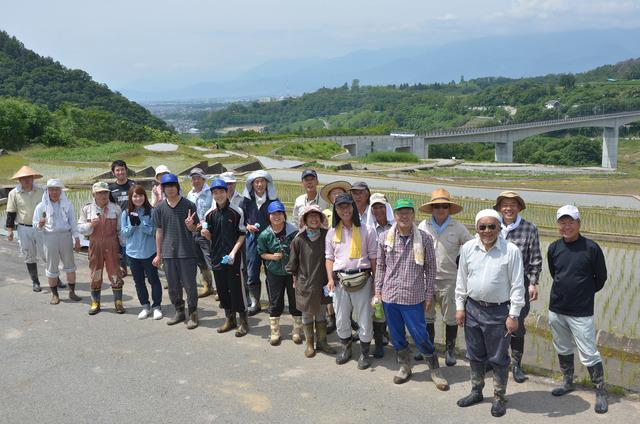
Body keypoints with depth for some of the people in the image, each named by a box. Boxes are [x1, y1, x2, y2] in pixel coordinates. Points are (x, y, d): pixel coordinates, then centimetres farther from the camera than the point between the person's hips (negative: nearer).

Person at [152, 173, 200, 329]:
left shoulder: (188, 205, -2)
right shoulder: (159, 208, 5)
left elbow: (195, 229, 4)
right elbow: (159, 231, 11)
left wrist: (190, 225, -20)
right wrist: (158, 254, 11)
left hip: (187, 252, -3)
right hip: (168, 252, 3)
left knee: (189, 284, 0)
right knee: (173, 286, 11)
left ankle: (193, 314, 12)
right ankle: (179, 312, 26)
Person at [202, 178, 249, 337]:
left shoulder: (236, 212, -7)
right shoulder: (210, 214, 5)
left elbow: (242, 235, -4)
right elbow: (210, 237, 10)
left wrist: (233, 252, -15)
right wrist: (206, 233, -12)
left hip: (233, 257, -4)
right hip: (217, 256, 5)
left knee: (237, 288, -1)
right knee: (222, 288, 11)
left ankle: (243, 321, 11)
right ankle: (230, 319, 26)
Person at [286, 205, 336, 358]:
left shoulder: (326, 236, -7)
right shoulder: (299, 240, -11)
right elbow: (293, 264, -1)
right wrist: (295, 281, 2)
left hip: (322, 282, 2)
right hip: (305, 283, -2)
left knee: (321, 313, 14)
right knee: (307, 314, 11)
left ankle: (322, 342, 29)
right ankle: (309, 344, 26)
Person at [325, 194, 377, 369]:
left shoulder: (366, 231, -2)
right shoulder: (332, 232, 7)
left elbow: (373, 258, -1)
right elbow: (329, 258, 10)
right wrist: (330, 279, -2)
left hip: (362, 279, -3)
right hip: (340, 280, 3)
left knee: (365, 318, 3)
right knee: (341, 319, 13)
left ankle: (364, 352, 23)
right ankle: (345, 347, 36)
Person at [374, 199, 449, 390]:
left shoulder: (424, 238, -7)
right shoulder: (385, 237, -1)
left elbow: (430, 268, 0)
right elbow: (380, 266, 8)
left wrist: (428, 294, -1)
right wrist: (378, 291, 7)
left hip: (413, 297, -3)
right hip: (390, 295, 3)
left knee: (421, 336, 1)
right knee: (396, 336, 14)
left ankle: (435, 371, 20)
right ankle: (405, 367, 35)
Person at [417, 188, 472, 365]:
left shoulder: (458, 228, -6)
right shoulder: (423, 226, 0)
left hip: (449, 279, -2)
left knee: (451, 318, 8)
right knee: (427, 316, 15)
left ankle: (450, 350, 25)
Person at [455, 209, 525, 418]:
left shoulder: (511, 250, -11)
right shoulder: (468, 248, -1)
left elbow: (517, 285, -8)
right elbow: (461, 280, 8)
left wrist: (513, 315, -9)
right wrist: (460, 307, 7)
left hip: (498, 311, -4)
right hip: (473, 308, 4)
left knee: (498, 358, 8)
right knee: (475, 354, 17)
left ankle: (499, 398, 25)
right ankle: (476, 391, 36)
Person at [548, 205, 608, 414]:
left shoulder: (591, 248, -12)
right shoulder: (554, 248, 0)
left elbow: (600, 278, -1)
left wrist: (584, 293, 7)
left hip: (581, 313, -5)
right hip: (556, 310, 5)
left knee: (589, 354, -2)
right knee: (563, 350, 19)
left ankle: (601, 392, 13)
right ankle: (567, 383, 36)